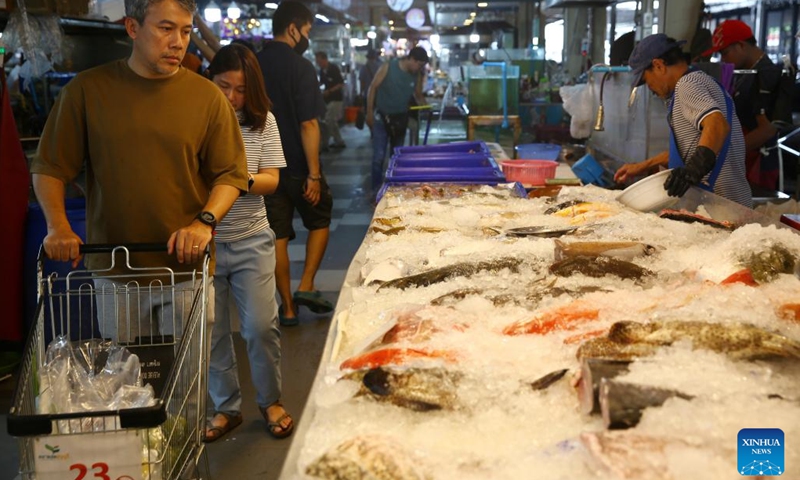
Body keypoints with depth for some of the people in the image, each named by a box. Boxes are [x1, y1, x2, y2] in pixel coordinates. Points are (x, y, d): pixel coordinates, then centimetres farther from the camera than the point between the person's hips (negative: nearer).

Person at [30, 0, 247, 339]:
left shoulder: (207, 97, 0)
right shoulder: (87, 90, 0)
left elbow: (230, 174, 1)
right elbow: (49, 167, 3)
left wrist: (205, 221, -16)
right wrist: (58, 225, -12)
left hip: (187, 268, 0)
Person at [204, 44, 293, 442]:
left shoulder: (262, 121, 0)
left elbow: (271, 180, -2)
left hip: (250, 239, 1)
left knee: (261, 326, 2)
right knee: (211, 330, 9)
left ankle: (271, 401, 24)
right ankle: (226, 407, 27)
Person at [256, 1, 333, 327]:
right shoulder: (300, 67, -13)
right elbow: (308, 124, -17)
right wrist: (314, 173, -16)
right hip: (297, 166, -5)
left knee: (278, 235, 9)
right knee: (319, 220, 18)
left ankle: (287, 307, 14)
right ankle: (306, 286, 8)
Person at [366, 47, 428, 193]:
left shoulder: (417, 76, -5)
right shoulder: (388, 67, -17)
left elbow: (418, 95, 10)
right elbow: (373, 88, -10)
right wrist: (369, 112, -10)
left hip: (401, 118, 4)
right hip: (381, 117, -4)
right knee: (379, 156, -6)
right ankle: (376, 189, 2)